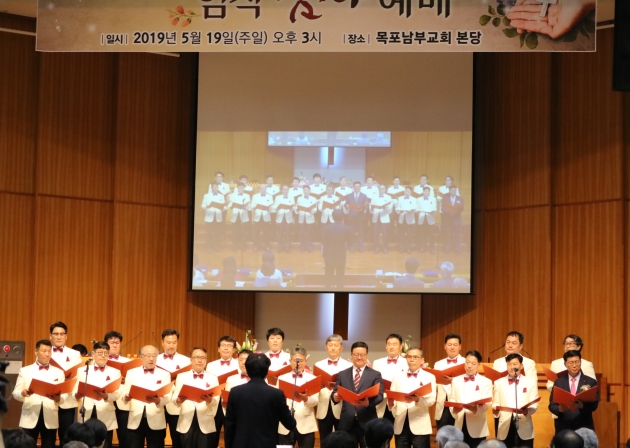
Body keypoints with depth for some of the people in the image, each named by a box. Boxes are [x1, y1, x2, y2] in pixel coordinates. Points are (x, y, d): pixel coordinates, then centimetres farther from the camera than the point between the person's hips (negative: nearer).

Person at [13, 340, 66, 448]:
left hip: (50, 418, 1)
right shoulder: (25, 371, 10)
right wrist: (23, 393, -20)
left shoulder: (58, 372, 13)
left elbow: (64, 395, 3)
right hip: (29, 418, -1)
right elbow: (15, 393, 3)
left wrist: (58, 398, -21)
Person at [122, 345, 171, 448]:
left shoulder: (164, 374, 8)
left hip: (156, 422, -1)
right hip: (135, 420, 1)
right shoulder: (131, 373, 12)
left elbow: (168, 397, -3)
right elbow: (124, 393, 5)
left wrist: (158, 400, -26)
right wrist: (126, 397, -19)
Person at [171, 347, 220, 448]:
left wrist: (210, 400, -25)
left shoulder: (213, 378, 10)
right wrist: (178, 400, -22)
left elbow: (216, 402, -2)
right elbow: (174, 398, 1)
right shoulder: (182, 377, 11)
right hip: (186, 425, 0)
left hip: (206, 425, 0)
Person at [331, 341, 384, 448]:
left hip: (367, 422, -2)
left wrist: (368, 402, -28)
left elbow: (379, 395, -7)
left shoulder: (375, 375, 5)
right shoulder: (342, 374, 12)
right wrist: (335, 397, -18)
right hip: (347, 422, 2)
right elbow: (335, 393, 7)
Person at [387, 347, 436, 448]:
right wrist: (391, 403, -15)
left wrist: (418, 399, -27)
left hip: (420, 426, -3)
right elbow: (392, 397, 9)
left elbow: (431, 399, -7)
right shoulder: (398, 376, 17)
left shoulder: (429, 377, 6)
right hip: (401, 424, 3)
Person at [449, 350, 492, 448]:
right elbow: (452, 400, 6)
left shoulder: (486, 382, 7)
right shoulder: (456, 380, 15)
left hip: (477, 429, -2)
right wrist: (454, 409, -17)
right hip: (460, 427, 2)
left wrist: (476, 409, -27)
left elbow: (486, 404, -6)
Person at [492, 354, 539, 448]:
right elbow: (496, 403, 8)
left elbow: (534, 405, 0)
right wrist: (495, 409, -16)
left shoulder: (531, 381, 9)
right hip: (505, 429, 1)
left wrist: (527, 411, -22)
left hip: (524, 430, -1)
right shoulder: (499, 383, 13)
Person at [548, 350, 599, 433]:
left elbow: (594, 405, -3)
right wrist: (560, 409, -18)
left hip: (584, 428, -1)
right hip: (563, 427, 1)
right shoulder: (559, 382, 9)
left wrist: (582, 405, -24)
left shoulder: (591, 382, 5)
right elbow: (552, 405, 5)